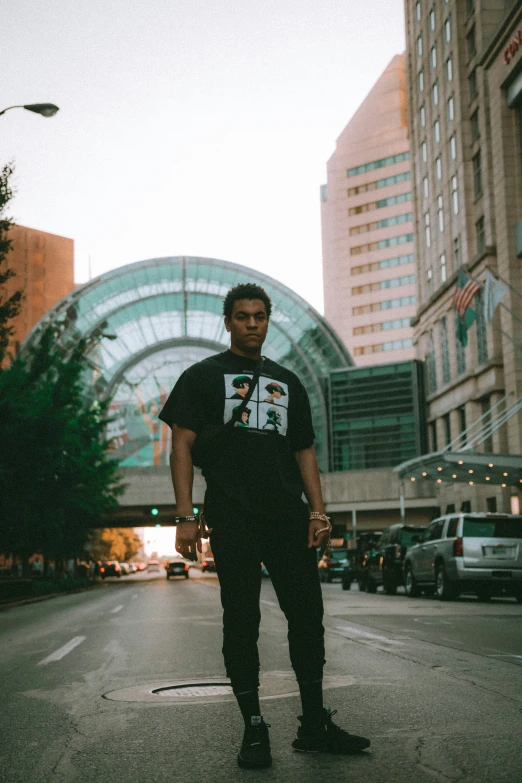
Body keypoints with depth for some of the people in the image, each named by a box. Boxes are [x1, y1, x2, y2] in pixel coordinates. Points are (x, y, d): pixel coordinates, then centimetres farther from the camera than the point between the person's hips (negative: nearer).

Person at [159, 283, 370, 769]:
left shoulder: (287, 382, 21)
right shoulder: (203, 376, 9)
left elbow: (304, 451, 19)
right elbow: (182, 445, 1)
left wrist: (317, 511, 6)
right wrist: (185, 516, -10)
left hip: (288, 519, 4)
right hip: (233, 520, -4)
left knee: (308, 618, 3)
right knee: (241, 624, -1)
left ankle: (315, 725, 13)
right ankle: (254, 730, 8)